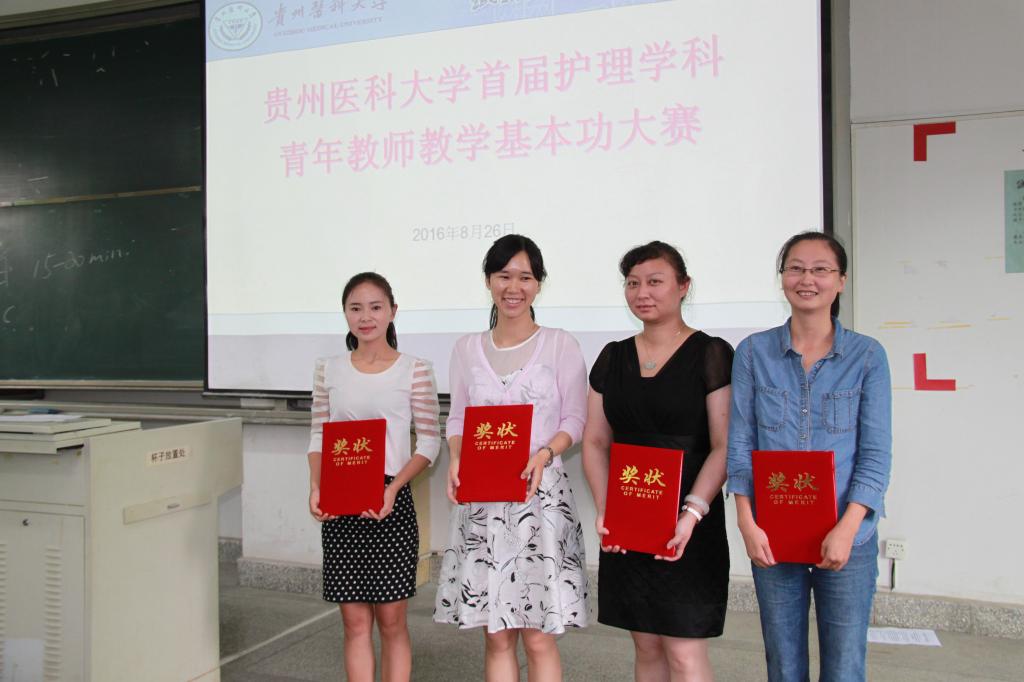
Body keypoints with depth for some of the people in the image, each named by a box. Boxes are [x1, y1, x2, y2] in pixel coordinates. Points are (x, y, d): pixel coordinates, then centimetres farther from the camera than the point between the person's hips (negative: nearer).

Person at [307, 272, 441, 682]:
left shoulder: (414, 370, -3)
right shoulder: (329, 370, 7)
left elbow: (429, 441, -4)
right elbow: (319, 436, 10)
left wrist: (392, 488, -16)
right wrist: (315, 488, -7)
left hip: (391, 501, -2)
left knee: (391, 620, 6)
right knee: (354, 621, 8)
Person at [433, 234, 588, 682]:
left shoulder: (560, 345, 1)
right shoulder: (467, 348, 9)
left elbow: (575, 418, 1)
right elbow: (457, 418, 12)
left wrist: (545, 453, -17)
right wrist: (457, 459, -8)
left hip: (541, 495, -2)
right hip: (480, 499, 3)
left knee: (538, 637, 0)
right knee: (496, 636, 7)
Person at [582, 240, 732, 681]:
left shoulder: (711, 355, -4)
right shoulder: (612, 357, 10)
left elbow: (724, 447, -9)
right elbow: (595, 442, 10)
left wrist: (692, 514, -20)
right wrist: (604, 511, -4)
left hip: (690, 528, -4)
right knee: (646, 646, 12)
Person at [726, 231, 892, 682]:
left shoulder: (867, 356, 0)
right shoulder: (754, 352, 2)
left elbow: (876, 453, -3)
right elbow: (740, 444, 1)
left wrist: (846, 530, -13)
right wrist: (747, 524, -7)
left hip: (846, 537, -1)